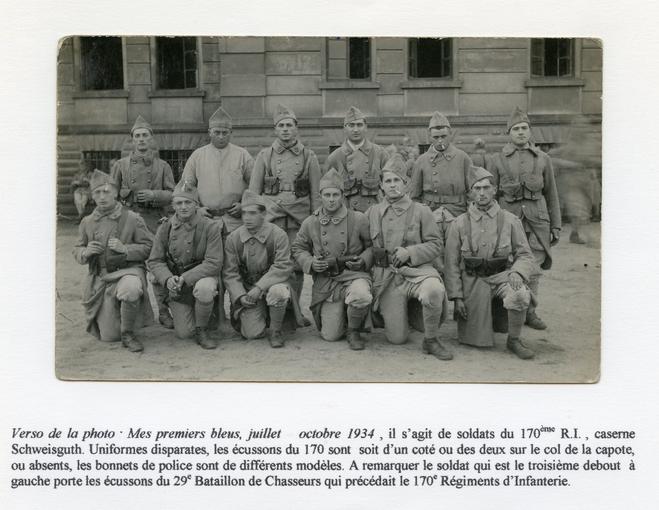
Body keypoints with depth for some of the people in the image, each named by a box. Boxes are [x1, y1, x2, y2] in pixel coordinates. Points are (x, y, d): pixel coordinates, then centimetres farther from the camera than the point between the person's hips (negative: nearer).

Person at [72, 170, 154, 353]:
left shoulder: (132, 218, -4)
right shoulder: (87, 222, 7)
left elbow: (148, 247, -5)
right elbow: (76, 251, 15)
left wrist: (125, 249, -20)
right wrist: (85, 252, -9)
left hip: (127, 271, -3)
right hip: (99, 279, 3)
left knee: (131, 290, -43)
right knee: (109, 337, 4)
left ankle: (128, 334, -17)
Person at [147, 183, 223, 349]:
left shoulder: (210, 227, -11)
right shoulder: (165, 228, -1)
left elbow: (214, 263, -17)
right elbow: (154, 261, 2)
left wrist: (185, 278, -25)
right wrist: (167, 279, -20)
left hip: (201, 276, -2)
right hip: (176, 287, 2)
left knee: (204, 288, -40)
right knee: (184, 333, -7)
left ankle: (201, 330, -11)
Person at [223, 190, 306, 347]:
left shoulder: (278, 235, -11)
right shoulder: (233, 238, -3)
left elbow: (283, 267, -17)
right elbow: (229, 273, -1)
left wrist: (260, 287, -27)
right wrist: (240, 296, -16)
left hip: (272, 283, -2)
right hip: (246, 289, 2)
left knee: (278, 292, -39)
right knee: (253, 333, -14)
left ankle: (276, 331, -11)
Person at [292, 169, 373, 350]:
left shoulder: (359, 219, -2)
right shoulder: (310, 223, 3)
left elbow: (373, 245, 9)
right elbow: (297, 248, 14)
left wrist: (363, 260, -11)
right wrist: (310, 263, -6)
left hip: (354, 274, -1)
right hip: (326, 282, 2)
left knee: (361, 297, -40)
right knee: (331, 336, -4)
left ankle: (354, 331, -6)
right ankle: (337, 315, 35)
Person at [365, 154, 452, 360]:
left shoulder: (421, 211, 5)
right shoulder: (372, 213, 11)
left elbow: (435, 245, 2)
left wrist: (409, 252, -13)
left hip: (417, 270, -1)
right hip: (386, 277, 2)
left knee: (434, 291, -39)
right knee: (397, 338, -4)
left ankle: (431, 340, -13)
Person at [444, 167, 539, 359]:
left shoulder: (510, 221, 2)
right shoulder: (459, 224, 2)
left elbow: (525, 255, 4)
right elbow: (451, 264, 2)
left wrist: (517, 272, -19)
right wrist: (457, 297, -5)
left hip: (501, 276, 0)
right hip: (472, 280, 0)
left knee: (520, 295, -35)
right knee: (477, 340, -7)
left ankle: (514, 340, -9)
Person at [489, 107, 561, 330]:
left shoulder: (543, 159, 11)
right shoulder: (498, 160, 7)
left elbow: (551, 195, 13)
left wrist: (556, 226, 9)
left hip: (537, 219, 1)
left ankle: (529, 311, 16)